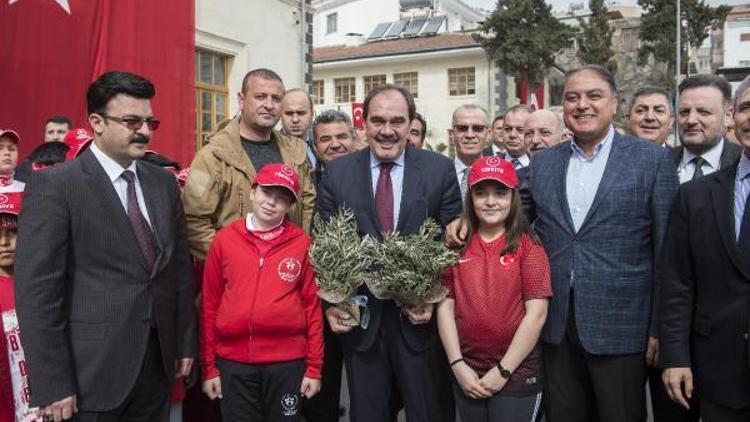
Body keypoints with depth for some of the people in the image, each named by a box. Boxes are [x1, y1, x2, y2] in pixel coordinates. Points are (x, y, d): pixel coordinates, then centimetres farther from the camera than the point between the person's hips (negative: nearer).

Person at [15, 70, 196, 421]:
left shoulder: (164, 182, 8)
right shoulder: (54, 185, -10)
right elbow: (36, 290, -12)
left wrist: (185, 342, 10)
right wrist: (53, 385, -13)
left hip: (158, 361, 5)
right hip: (92, 370, -5)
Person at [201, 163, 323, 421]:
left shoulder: (301, 243, -1)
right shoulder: (224, 240, 1)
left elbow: (312, 304, 0)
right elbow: (210, 305, 4)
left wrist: (314, 366, -1)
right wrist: (209, 367, 4)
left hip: (288, 361, 0)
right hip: (233, 361, 1)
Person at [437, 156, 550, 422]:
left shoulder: (528, 246, -6)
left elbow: (536, 313, -10)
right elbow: (445, 306, 2)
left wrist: (503, 370, -11)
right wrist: (457, 365, -6)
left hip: (517, 375, -3)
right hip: (466, 375, 3)